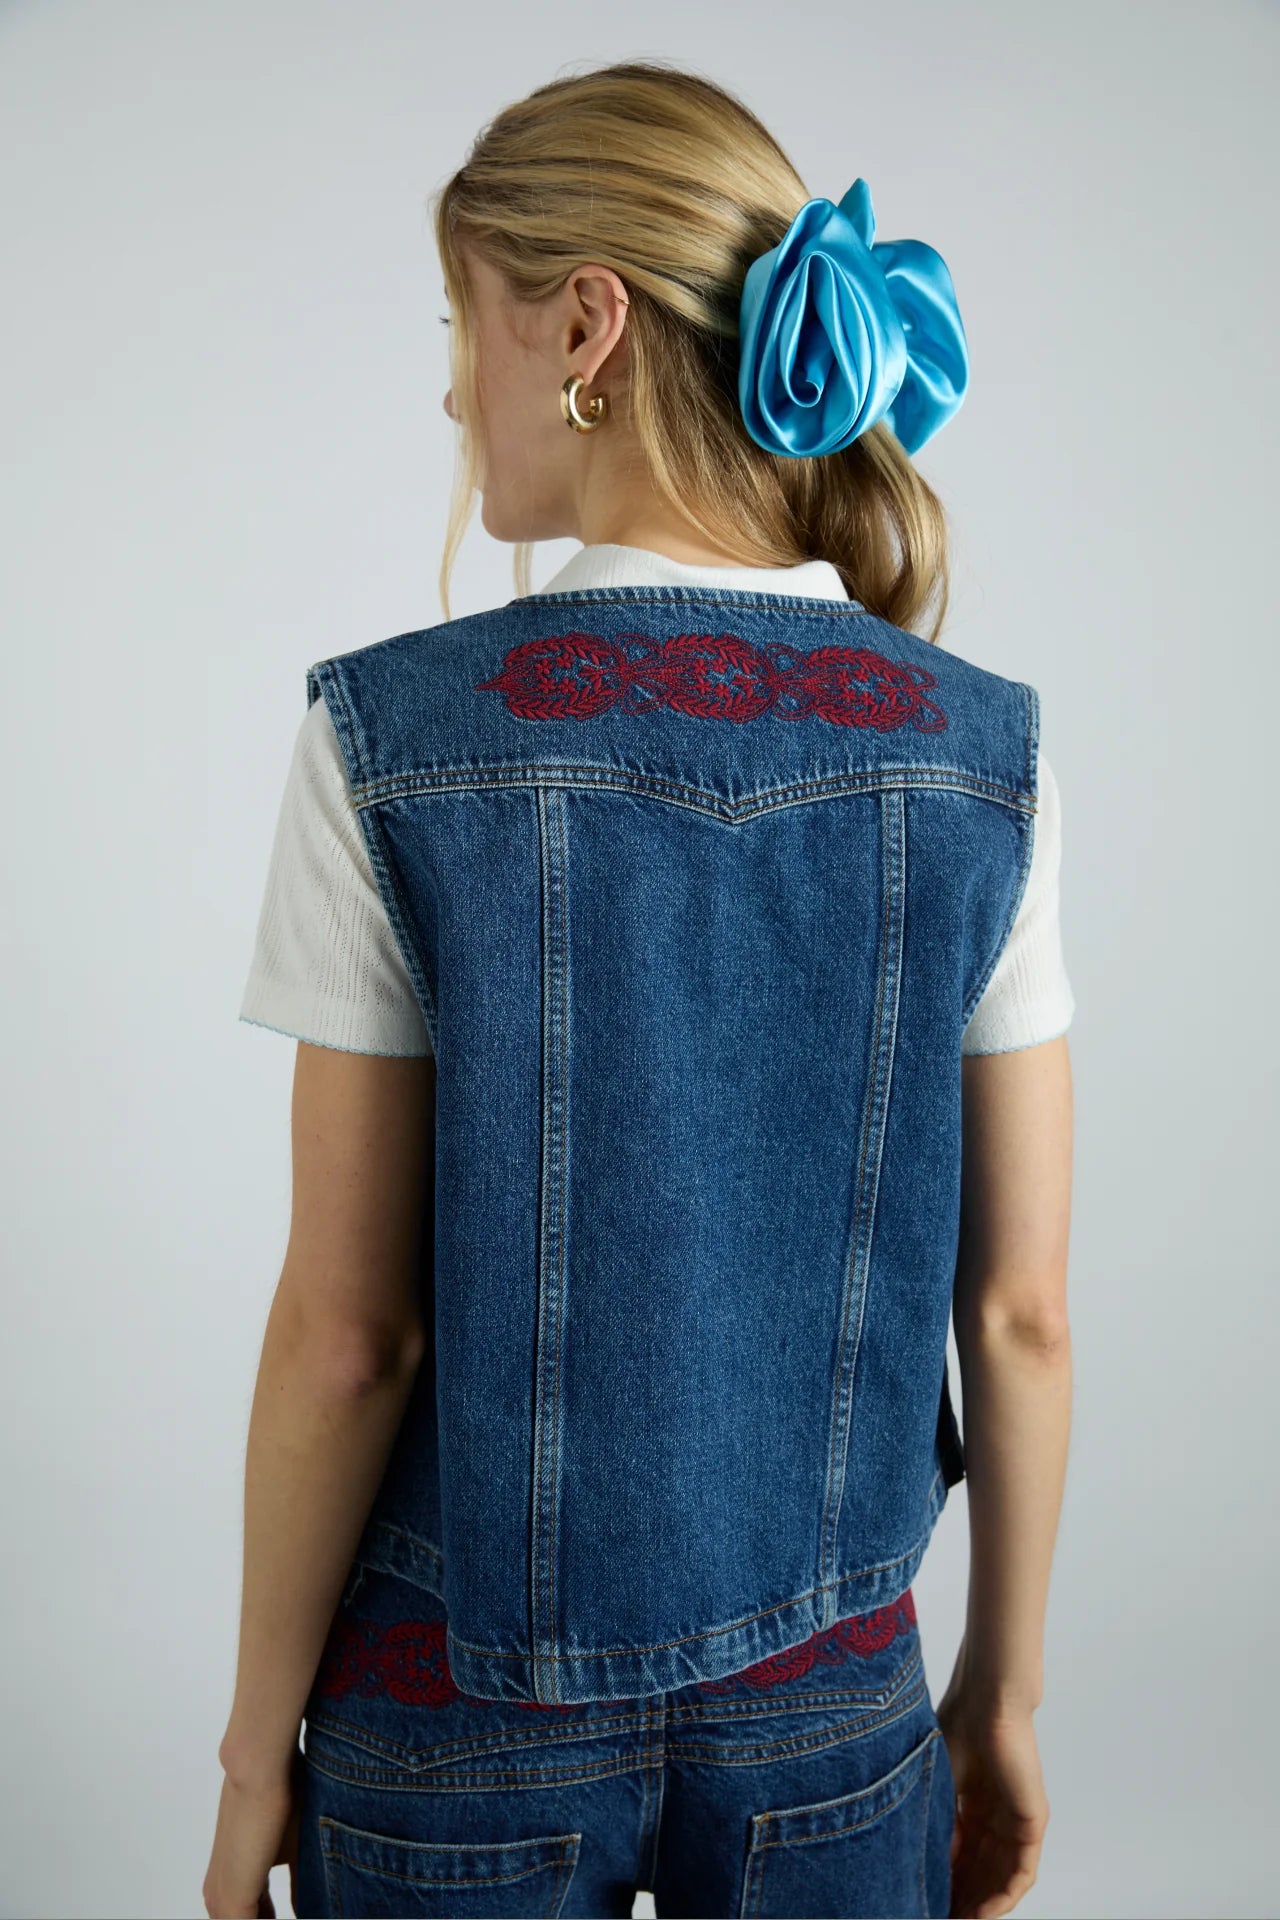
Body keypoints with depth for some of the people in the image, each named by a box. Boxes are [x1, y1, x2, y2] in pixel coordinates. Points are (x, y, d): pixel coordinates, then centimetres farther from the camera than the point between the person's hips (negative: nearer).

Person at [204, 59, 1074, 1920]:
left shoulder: (394, 740, -18)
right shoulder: (983, 759, -10)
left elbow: (348, 1332, -15)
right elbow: (1019, 1313, -5)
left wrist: (260, 1742, 0)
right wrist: (1005, 1694, 9)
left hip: (462, 1701, -1)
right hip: (830, 1695, 2)